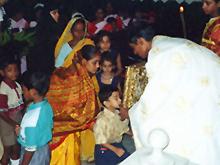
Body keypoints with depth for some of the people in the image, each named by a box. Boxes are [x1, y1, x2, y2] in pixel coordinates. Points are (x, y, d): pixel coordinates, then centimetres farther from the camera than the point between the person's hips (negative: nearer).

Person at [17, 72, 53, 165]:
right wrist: (23, 131, 3)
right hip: (44, 149, 7)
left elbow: (31, 148, -27)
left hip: (33, 155, -7)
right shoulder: (47, 106, -10)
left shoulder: (32, 117, -35)